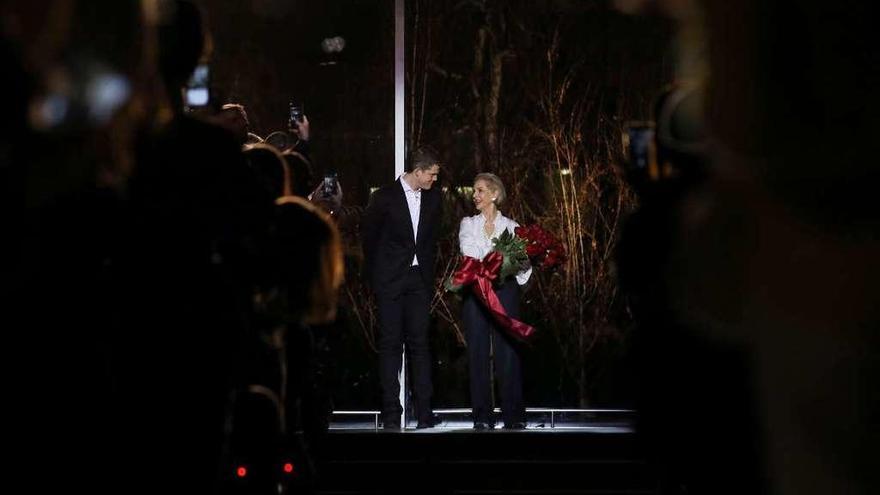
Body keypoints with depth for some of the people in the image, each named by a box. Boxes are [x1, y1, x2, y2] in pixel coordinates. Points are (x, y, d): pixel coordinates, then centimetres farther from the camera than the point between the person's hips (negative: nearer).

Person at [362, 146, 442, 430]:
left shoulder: (432, 199, 8)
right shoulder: (384, 197, -5)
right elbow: (369, 239, 2)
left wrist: (428, 275, 11)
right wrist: (374, 280, 3)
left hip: (419, 279, 3)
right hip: (390, 280, -3)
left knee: (419, 343, 0)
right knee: (390, 345, -2)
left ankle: (424, 412, 0)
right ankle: (391, 413, 0)